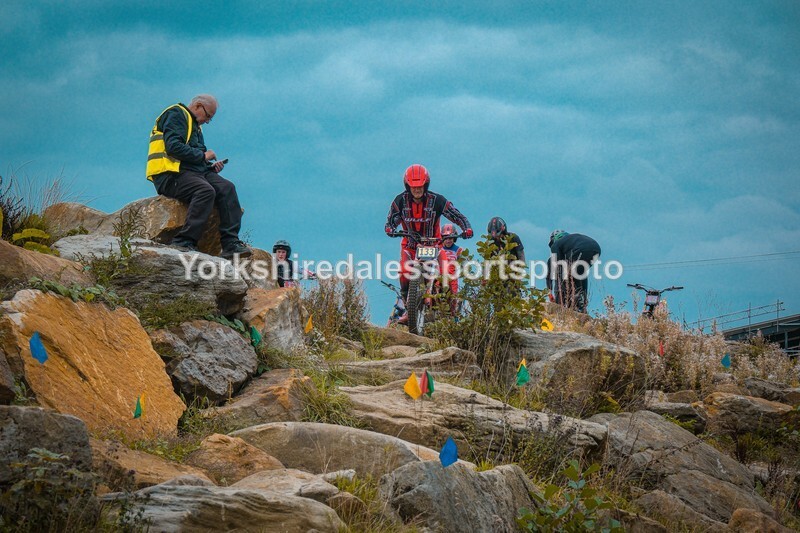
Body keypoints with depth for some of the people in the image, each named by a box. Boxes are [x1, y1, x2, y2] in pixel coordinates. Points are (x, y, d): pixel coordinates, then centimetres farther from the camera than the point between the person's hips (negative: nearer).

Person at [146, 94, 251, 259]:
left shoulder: (195, 125, 29)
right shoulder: (176, 115, -1)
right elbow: (173, 146, -17)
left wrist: (211, 167, 6)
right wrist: (202, 155, -9)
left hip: (193, 172, 9)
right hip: (171, 175, -9)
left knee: (227, 188, -13)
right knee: (206, 190, -33)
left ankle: (230, 243, -22)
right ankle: (184, 242, -34)